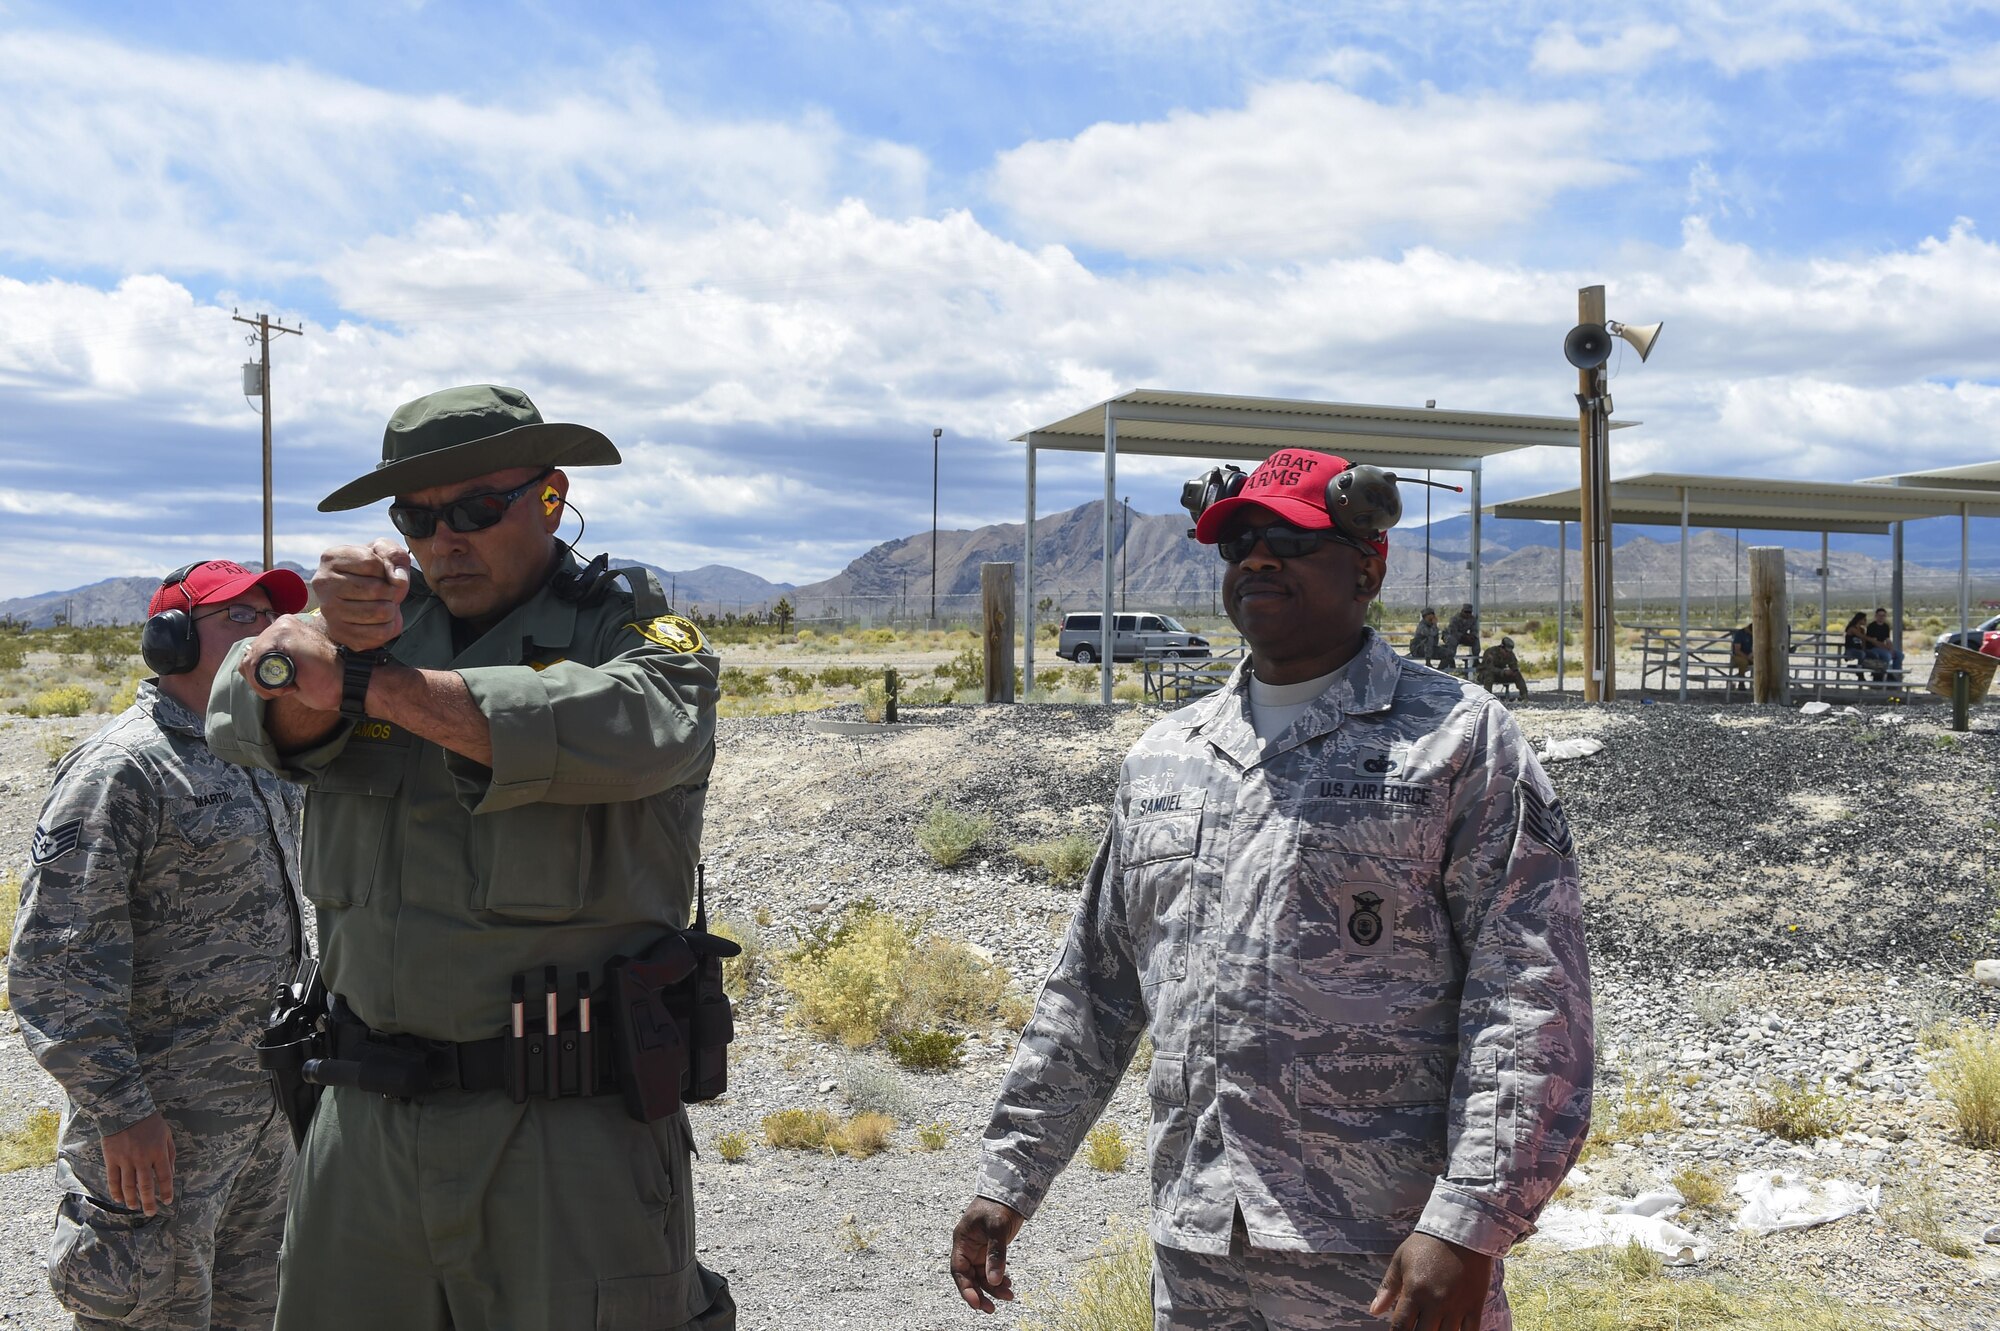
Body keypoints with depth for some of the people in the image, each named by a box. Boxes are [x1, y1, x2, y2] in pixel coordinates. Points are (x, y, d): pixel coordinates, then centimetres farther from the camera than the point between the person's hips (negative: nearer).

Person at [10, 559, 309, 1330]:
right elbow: (54, 962, -20)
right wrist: (120, 1110, -22)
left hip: (265, 1110, 8)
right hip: (163, 1124, -8)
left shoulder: (260, 759, 11)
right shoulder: (121, 767, -15)